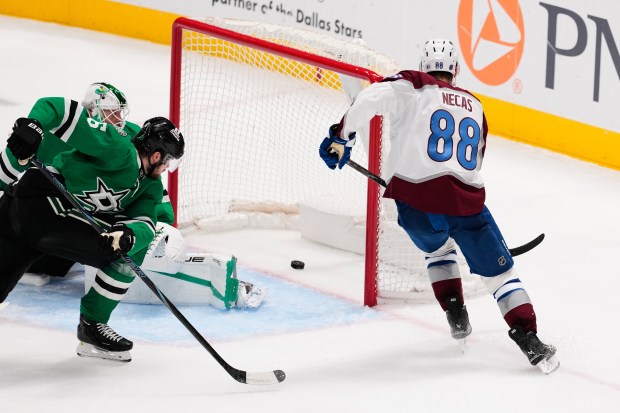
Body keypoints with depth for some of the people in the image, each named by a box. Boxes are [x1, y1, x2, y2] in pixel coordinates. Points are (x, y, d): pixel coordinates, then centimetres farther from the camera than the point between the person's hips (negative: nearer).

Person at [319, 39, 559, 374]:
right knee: (499, 271, 11)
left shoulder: (412, 87, 7)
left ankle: (456, 315, 26)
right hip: (465, 203, 1)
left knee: (438, 248, 33)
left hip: (416, 205, -1)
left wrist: (341, 136, -1)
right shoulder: (475, 107, 22)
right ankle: (528, 339, -2)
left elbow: (371, 98, -11)